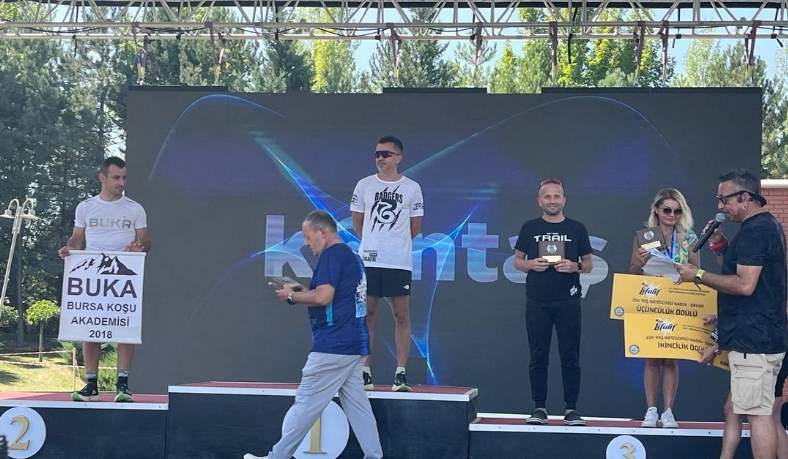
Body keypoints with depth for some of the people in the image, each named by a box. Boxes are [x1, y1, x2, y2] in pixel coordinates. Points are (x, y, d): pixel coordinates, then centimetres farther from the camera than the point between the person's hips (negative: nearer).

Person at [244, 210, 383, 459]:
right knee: (357, 403, 8)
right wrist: (302, 294, 18)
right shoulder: (352, 257, 19)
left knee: (306, 403, -4)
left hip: (333, 345, -10)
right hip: (355, 345, 10)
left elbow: (323, 296, -21)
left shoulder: (332, 255, -11)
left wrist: (292, 296, -6)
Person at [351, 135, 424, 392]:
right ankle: (366, 372, 8)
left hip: (400, 262, -1)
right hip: (369, 260, 1)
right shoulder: (364, 185, 6)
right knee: (367, 314, 3)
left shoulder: (412, 188, 3)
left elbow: (415, 227, 10)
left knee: (402, 315, -1)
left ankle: (400, 374, 3)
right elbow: (357, 223, 13)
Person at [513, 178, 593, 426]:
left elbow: (588, 264, 12)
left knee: (570, 356, 0)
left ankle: (571, 409, 6)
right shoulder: (530, 228, 9)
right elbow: (517, 261, 13)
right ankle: (539, 408, 10)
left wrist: (574, 267, -9)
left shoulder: (577, 228, 8)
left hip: (568, 301, 0)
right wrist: (532, 264, -8)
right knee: (538, 356, 3)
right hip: (537, 301, 0)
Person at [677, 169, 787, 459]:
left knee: (757, 412, -9)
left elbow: (745, 284, -22)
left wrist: (699, 275, -14)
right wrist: (723, 247, 12)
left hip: (752, 339, -11)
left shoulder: (754, 230, -16)